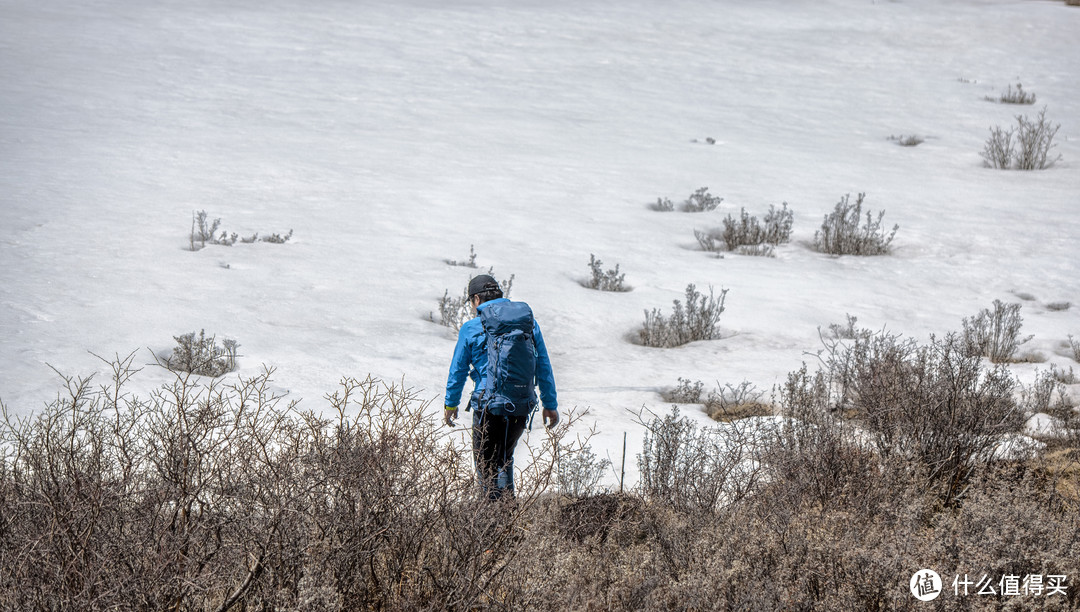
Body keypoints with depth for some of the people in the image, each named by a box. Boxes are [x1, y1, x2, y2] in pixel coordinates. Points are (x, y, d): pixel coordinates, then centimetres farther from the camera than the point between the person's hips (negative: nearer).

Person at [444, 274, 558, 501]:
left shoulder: (471, 329, -3)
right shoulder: (528, 322, 6)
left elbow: (458, 370, 4)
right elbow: (544, 367, 9)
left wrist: (451, 405, 17)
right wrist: (550, 404, 16)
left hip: (489, 406, -4)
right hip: (522, 406, 4)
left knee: (486, 464, 8)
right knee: (505, 458, 23)